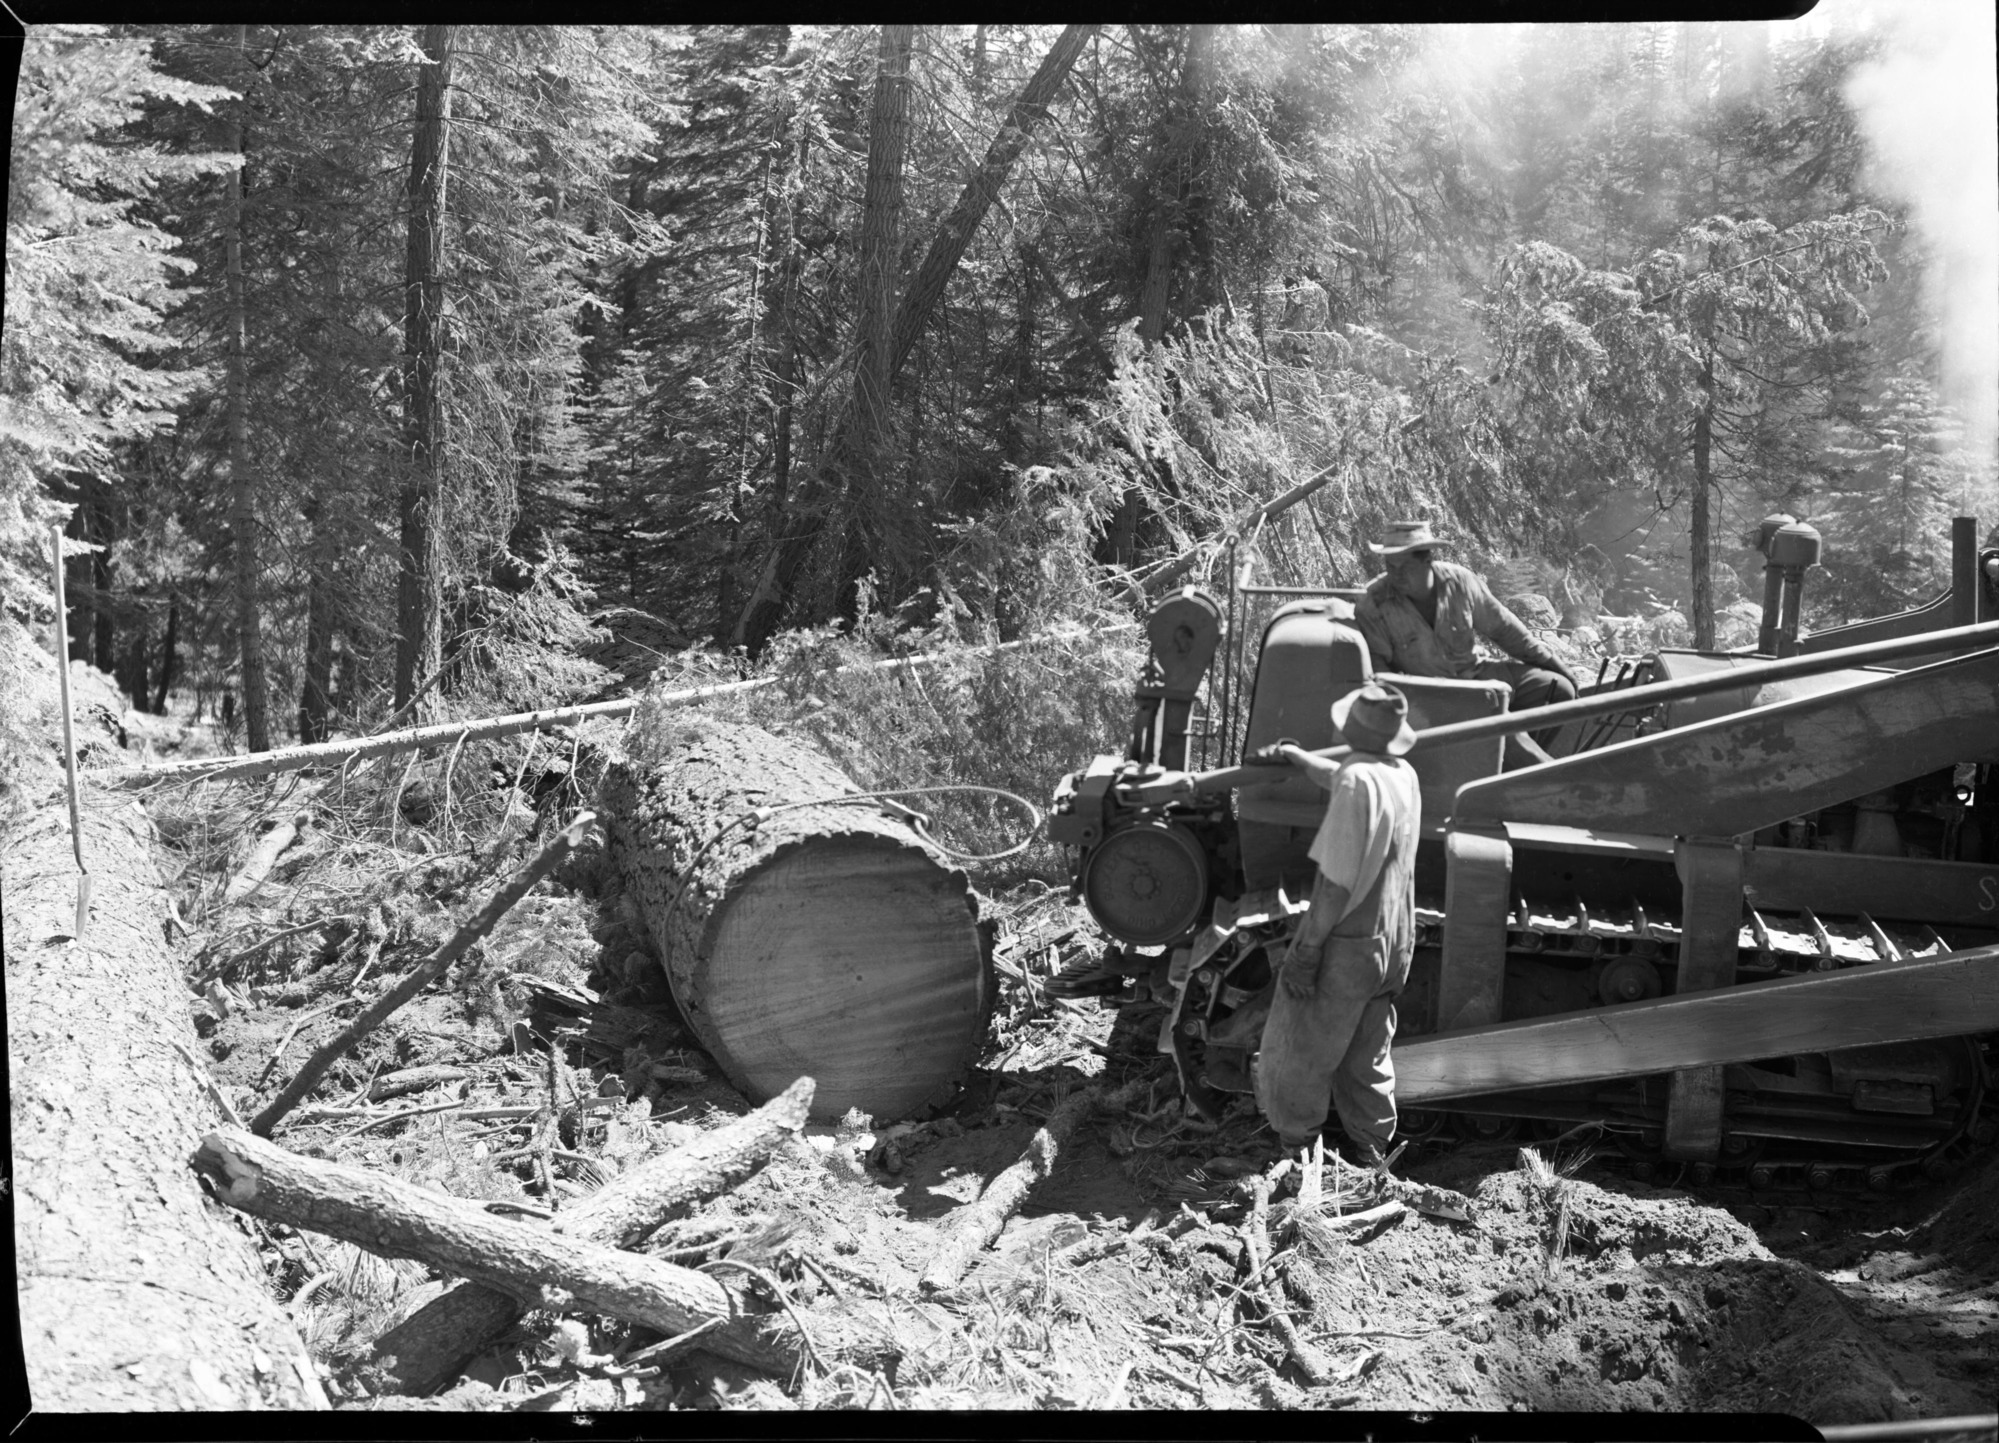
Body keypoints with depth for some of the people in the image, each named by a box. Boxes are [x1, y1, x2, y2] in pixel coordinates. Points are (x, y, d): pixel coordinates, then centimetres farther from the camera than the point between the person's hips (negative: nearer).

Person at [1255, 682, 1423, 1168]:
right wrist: (1302, 759, 44)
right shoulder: (1405, 776, 3)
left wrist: (1305, 950, -20)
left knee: (1301, 1057, 9)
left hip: (1349, 946, -8)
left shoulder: (1358, 781, -23)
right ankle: (1370, 1152, 32)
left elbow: (1338, 883, -25)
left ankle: (1293, 1147, 20)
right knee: (1368, 1058, 22)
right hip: (1394, 945, 8)